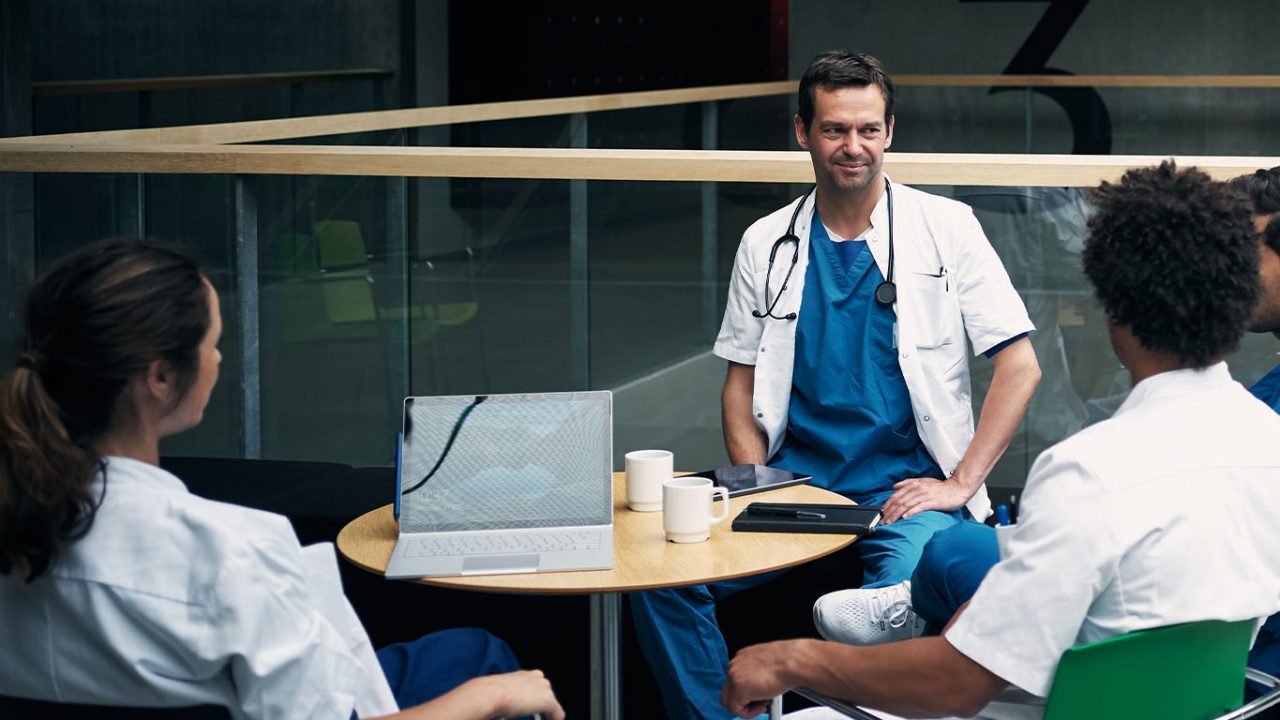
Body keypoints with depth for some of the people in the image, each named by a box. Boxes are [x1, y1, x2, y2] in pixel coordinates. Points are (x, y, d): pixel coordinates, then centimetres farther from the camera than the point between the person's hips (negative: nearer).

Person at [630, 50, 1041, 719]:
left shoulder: (945, 227, 2)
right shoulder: (765, 244, 11)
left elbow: (1020, 367, 0)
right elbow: (741, 382, 15)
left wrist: (961, 484, -9)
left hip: (905, 491, -3)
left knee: (907, 594, -36)